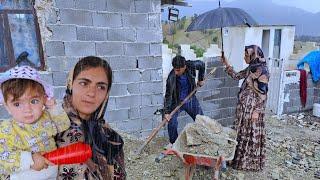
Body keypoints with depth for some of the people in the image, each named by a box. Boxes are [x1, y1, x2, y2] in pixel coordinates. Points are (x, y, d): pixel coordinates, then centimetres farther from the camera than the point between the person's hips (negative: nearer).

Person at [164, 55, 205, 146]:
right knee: (172, 122, -17)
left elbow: (202, 64, 5)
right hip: (177, 101, -3)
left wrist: (200, 79, 8)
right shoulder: (171, 78, -27)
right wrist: (166, 112, -26)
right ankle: (173, 142, 8)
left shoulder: (191, 65, -19)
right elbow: (168, 95, -22)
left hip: (191, 99, 4)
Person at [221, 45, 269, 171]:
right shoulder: (250, 68, 8)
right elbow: (236, 76, 18)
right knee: (242, 133, 17)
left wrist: (257, 111, -17)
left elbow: (263, 94, -18)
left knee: (252, 134, 5)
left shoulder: (262, 71, -17)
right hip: (244, 107, 8)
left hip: (253, 108, -8)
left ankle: (251, 162, 21)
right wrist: (226, 64, 11)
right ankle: (242, 158, 34)